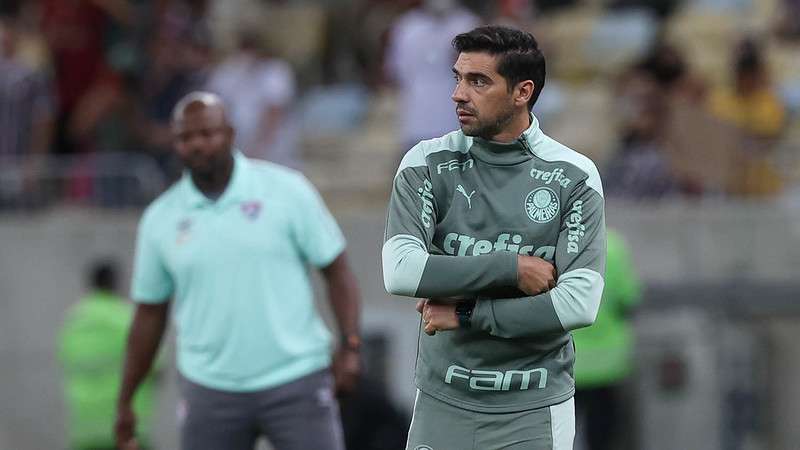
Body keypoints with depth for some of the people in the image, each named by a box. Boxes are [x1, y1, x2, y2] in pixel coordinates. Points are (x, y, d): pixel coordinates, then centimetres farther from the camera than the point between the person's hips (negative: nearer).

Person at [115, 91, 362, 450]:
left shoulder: (286, 190, -2)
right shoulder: (160, 219, 5)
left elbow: (337, 271, 1)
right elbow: (149, 315, 13)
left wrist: (350, 346, -11)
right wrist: (125, 402, 12)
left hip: (296, 380, -2)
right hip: (211, 390, 2)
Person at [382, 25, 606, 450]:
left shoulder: (573, 177, -4)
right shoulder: (428, 164, 0)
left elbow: (579, 303, -13)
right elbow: (400, 271, -14)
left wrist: (466, 315, -12)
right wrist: (512, 267, -16)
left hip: (533, 413, -1)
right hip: (442, 403, 1)